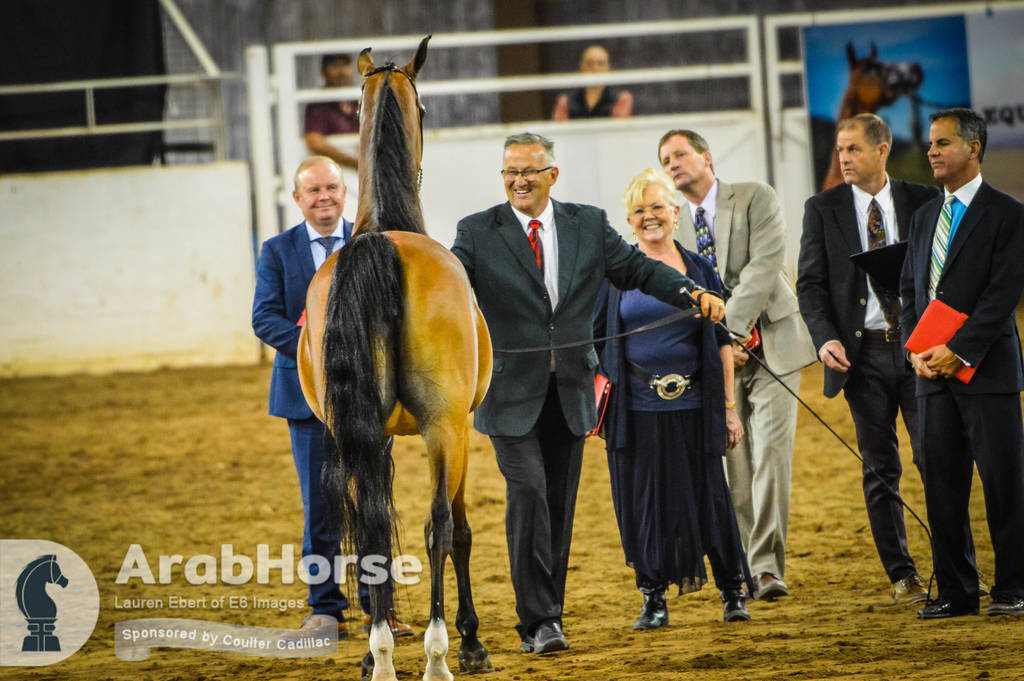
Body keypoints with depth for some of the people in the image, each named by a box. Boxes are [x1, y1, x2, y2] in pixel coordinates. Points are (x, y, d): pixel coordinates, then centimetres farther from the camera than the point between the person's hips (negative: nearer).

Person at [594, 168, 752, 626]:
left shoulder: (699, 270, 7)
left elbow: (721, 342, 8)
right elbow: (593, 339, 7)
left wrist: (729, 407, 4)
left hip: (692, 408, 0)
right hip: (636, 409, 0)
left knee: (708, 499, 2)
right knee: (643, 503, 2)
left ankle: (733, 592, 16)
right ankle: (653, 599, 12)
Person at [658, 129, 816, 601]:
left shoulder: (755, 199, -3)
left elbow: (762, 268, -14)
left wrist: (729, 328, -21)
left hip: (769, 343, -3)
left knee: (771, 452, -13)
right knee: (733, 465, 0)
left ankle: (768, 566, -14)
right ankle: (746, 568, 6)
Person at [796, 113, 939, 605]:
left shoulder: (922, 202, 5)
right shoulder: (823, 209, 5)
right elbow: (810, 283, 3)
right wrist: (825, 338, -13)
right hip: (862, 352, 1)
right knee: (880, 469, 4)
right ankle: (901, 575, 10)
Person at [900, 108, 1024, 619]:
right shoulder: (925, 218, 17)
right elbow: (910, 291, 16)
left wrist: (958, 350, -17)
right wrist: (917, 351, 0)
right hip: (934, 374, 6)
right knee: (941, 482, 5)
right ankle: (955, 591, 11)